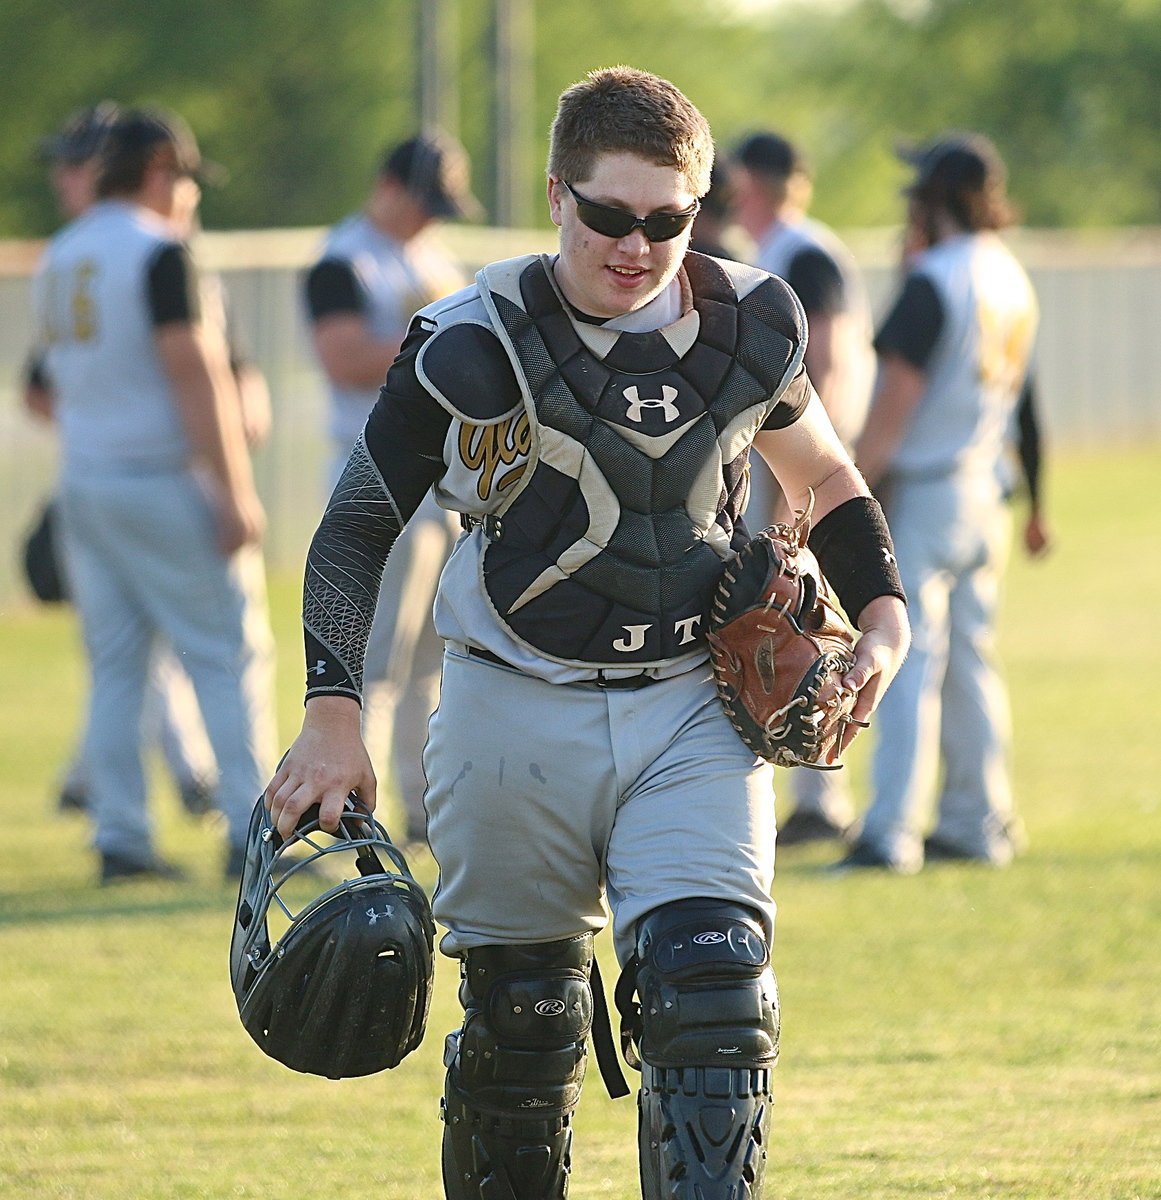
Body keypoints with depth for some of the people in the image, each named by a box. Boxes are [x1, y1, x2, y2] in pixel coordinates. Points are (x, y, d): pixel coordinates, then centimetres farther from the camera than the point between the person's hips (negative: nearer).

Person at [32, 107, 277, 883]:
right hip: (163, 483, -7)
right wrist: (235, 494, -18)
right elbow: (192, 374, -18)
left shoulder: (59, 258, 13)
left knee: (116, 665, 9)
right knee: (227, 653, -2)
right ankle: (252, 834, -6)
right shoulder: (157, 251, -12)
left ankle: (120, 840, 5)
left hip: (84, 488, 7)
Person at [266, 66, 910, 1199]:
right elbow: (356, 526, -2)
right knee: (519, 1025, 7)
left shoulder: (750, 327, 0)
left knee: (711, 999, -16)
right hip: (518, 713, -1)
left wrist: (884, 614, 3)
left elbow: (822, 476, 19)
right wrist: (332, 711, -12)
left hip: (692, 711, 1)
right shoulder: (476, 346, -9)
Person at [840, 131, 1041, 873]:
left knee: (908, 660, -7)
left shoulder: (934, 282, -16)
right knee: (972, 659, 14)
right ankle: (981, 824, 17)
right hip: (988, 492, 8)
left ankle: (892, 834, -10)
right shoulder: (1012, 279, 9)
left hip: (923, 493, -8)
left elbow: (896, 404, -18)